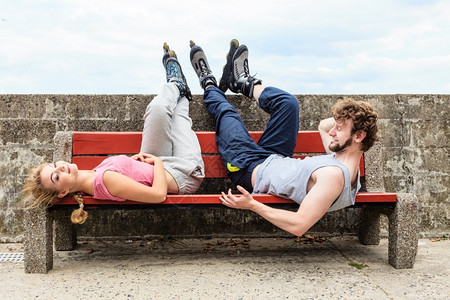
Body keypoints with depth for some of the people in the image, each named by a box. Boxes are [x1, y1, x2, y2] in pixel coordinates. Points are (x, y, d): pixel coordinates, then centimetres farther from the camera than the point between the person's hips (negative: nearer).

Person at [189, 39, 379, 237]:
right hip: (275, 161, 7)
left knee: (225, 112, 8)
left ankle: (209, 84, 44)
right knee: (288, 103, 7)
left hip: (251, 171, -7)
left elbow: (299, 225, -44)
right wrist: (343, 117, -5)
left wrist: (252, 205, -43)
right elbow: (323, 126, 11)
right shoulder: (343, 157, -11)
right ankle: (244, 83, 35)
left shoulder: (334, 175, -38)